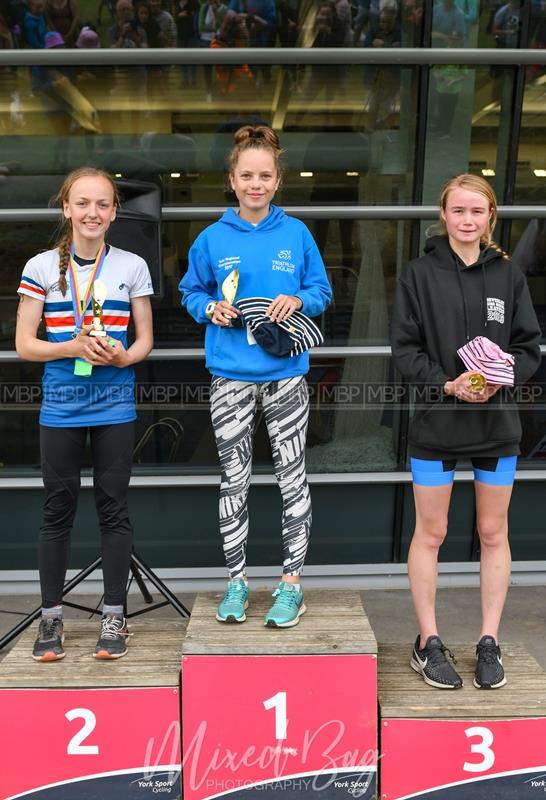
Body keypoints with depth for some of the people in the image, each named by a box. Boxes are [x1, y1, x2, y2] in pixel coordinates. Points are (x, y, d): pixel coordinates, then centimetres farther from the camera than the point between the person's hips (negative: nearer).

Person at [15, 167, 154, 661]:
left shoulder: (132, 267, 3)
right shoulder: (41, 267, 2)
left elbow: (145, 340, 6)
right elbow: (24, 344, 0)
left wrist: (123, 356, -16)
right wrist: (74, 348, -17)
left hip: (115, 405, 0)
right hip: (61, 407, 0)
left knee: (113, 508, 5)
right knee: (58, 511, 7)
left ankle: (114, 616, 18)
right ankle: (51, 617, 21)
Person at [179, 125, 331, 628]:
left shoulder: (297, 234, 2)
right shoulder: (212, 239, 3)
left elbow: (322, 291, 7)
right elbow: (190, 292, 12)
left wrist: (297, 300, -14)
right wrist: (211, 308, -9)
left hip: (285, 375, 0)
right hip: (230, 377, 1)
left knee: (293, 478, 4)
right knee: (234, 481, 9)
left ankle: (291, 584, 18)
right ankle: (237, 581, 24)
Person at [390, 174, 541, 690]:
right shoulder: (419, 274, -2)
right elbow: (404, 348, -4)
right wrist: (446, 383, -19)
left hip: (497, 422, 3)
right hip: (436, 421, -2)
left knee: (493, 533, 11)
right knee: (430, 533, 7)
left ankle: (489, 643, 26)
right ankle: (428, 643, 23)